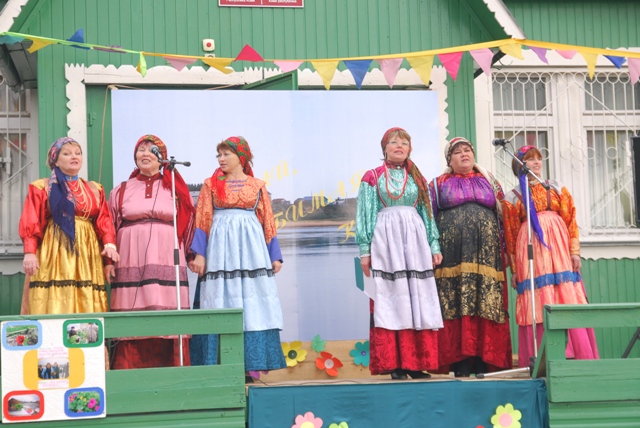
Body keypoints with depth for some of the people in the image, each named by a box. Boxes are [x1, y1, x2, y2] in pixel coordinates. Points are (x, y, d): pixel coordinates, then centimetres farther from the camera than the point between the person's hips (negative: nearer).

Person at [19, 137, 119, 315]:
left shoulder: (94, 189, 18)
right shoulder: (42, 187, 9)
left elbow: (104, 220, 9)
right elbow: (30, 223, 0)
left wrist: (109, 244, -9)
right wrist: (29, 251, -13)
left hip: (87, 255, 3)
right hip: (54, 254, -3)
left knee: (87, 305, -4)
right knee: (54, 305, -11)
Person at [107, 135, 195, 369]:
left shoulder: (176, 188, 12)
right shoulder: (121, 191, 15)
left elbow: (187, 226, 12)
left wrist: (187, 254, 3)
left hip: (166, 263, 0)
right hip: (130, 266, 1)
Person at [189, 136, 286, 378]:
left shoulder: (257, 186, 11)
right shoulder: (211, 184, 9)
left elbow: (268, 222, 10)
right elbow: (202, 222, 4)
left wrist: (275, 256, 5)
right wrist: (199, 254, -6)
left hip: (250, 247, 1)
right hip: (220, 247, -1)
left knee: (252, 303, -3)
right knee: (221, 304, -4)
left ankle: (251, 365, 1)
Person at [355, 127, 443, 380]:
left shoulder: (416, 177, 17)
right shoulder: (373, 177, 7)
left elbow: (427, 214, 16)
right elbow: (365, 215, 3)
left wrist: (434, 246, 8)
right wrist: (365, 250, -5)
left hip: (414, 242, 3)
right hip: (385, 241, -3)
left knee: (418, 299, -1)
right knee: (389, 300, -6)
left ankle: (416, 363, 3)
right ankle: (393, 364, -4)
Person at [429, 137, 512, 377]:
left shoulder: (489, 182, 19)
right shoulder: (439, 184, 14)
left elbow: (502, 216, 15)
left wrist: (505, 249, 6)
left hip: (486, 250, 2)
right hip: (453, 249, -2)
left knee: (486, 302, -5)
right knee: (455, 303, -9)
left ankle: (484, 361, -4)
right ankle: (461, 364, -9)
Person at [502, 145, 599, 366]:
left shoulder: (557, 189, 14)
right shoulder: (512, 197, 8)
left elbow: (570, 221, 9)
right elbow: (510, 235, 5)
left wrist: (575, 251, -2)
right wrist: (514, 269, 2)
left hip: (559, 247, 2)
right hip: (531, 250, -2)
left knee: (567, 298, -4)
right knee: (538, 301, -5)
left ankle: (579, 353, -1)